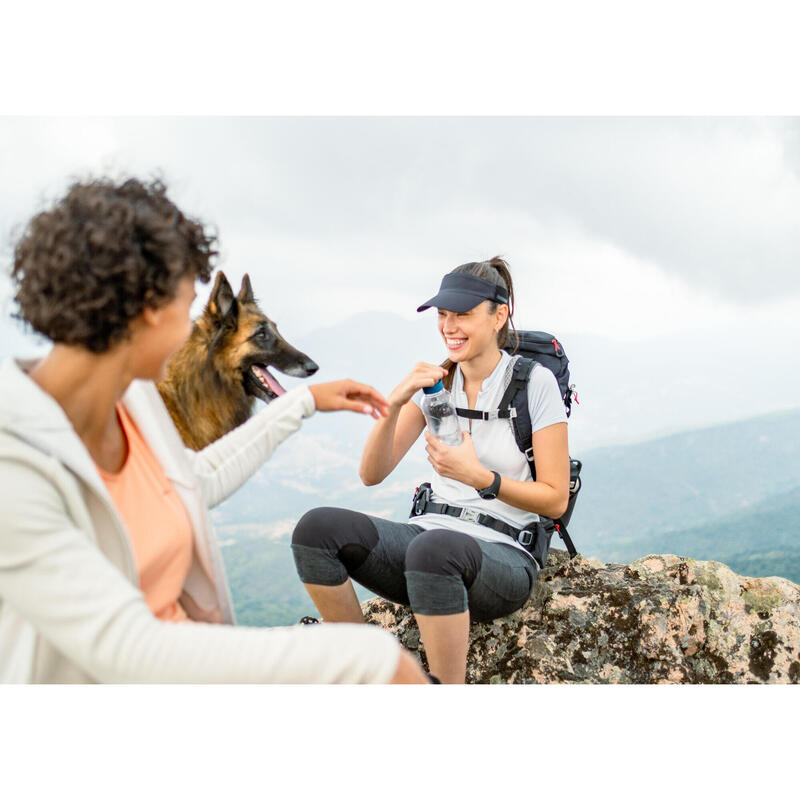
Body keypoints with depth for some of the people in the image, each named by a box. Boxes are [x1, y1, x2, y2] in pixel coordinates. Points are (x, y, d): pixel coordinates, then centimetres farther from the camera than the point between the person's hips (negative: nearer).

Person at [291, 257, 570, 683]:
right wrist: (394, 402, -14)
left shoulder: (534, 383, -4)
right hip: (429, 533, 5)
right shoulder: (435, 381, 9)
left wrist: (477, 476, -18)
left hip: (503, 556, -5)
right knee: (317, 528, -21)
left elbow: (556, 499, -4)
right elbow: (372, 474, 3)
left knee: (434, 547, -41)